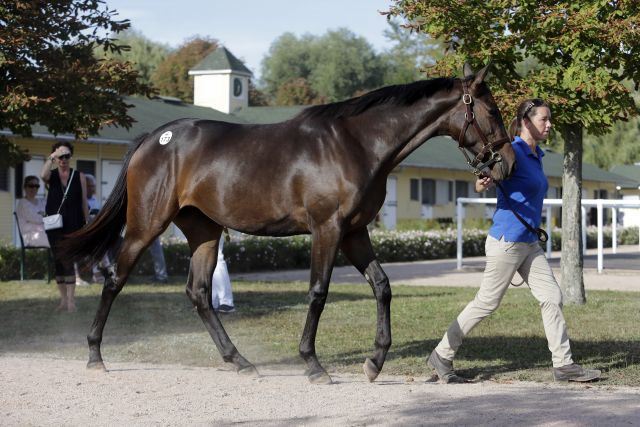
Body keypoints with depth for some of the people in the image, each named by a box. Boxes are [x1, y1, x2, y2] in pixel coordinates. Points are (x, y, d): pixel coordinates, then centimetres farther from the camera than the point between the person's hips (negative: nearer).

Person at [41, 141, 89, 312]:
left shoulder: (79, 176, 4)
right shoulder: (52, 175, 5)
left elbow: (84, 202, 6)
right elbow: (43, 175, -22)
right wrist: (51, 157, -20)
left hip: (73, 226, -2)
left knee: (67, 261, -13)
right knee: (58, 261, 7)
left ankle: (71, 300, -15)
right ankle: (63, 298, 15)